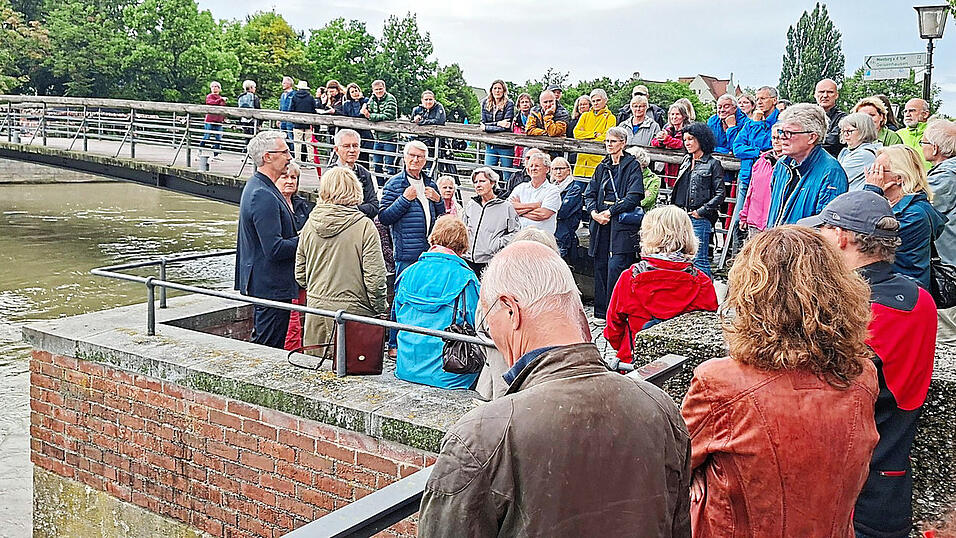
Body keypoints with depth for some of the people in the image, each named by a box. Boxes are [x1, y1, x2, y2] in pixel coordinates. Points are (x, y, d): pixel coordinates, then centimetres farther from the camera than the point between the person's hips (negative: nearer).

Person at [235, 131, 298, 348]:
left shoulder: (255, 186, 14)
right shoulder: (263, 196, -21)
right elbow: (274, 248, -26)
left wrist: (302, 236, 10)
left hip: (260, 283, 11)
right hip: (271, 286, -11)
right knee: (269, 347, -3)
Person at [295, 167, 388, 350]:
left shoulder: (311, 224, 3)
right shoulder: (365, 227, -11)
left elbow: (300, 274, 11)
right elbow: (374, 277, -12)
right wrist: (380, 309, 1)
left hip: (316, 309, 5)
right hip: (352, 309, -5)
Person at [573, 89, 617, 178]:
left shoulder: (610, 118, 7)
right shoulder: (585, 116, 19)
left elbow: (606, 137, -7)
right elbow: (576, 132, 4)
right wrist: (595, 134, -6)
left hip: (598, 159, -4)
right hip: (582, 157, 4)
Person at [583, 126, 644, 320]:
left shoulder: (633, 166, 0)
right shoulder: (602, 167, 18)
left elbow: (634, 196, -10)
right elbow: (590, 194, 15)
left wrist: (610, 212, -13)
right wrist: (594, 212, -5)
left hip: (622, 223, -6)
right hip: (601, 223, 6)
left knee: (616, 266, -14)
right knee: (600, 266, 5)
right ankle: (601, 312, 12)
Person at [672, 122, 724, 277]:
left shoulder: (713, 164, -3)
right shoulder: (686, 161, 16)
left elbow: (720, 194, -8)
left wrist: (702, 211, -11)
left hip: (700, 219, -7)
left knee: (699, 260, -8)